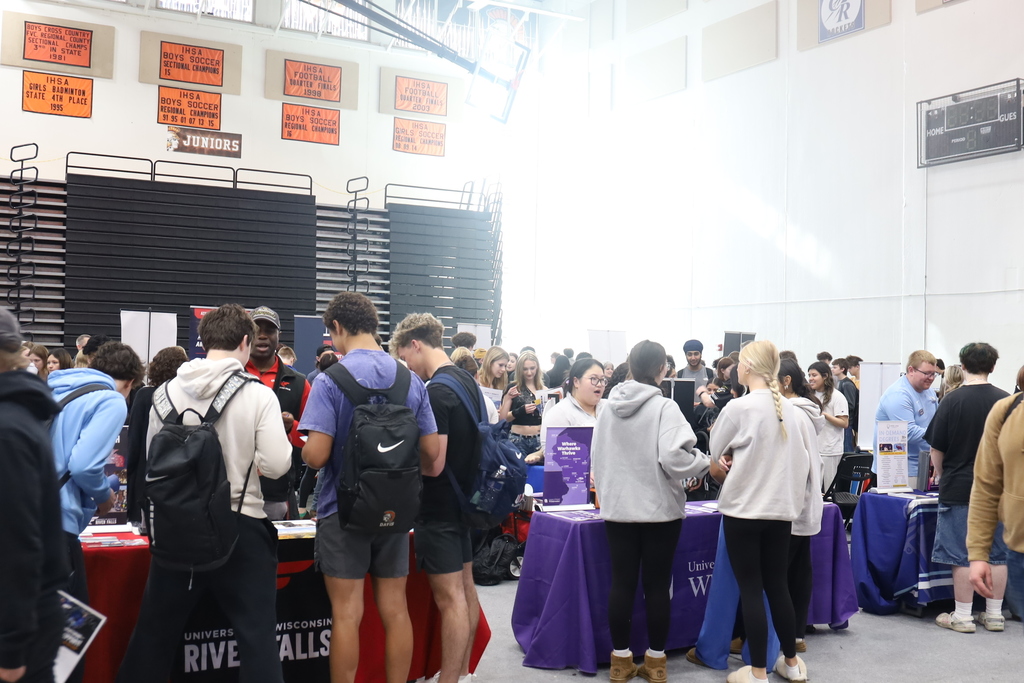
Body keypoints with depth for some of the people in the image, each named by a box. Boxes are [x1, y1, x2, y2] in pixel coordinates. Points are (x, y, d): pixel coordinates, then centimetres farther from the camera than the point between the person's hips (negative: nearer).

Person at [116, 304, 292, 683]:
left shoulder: (167, 392, -1)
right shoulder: (259, 395, -12)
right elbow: (276, 465, -15)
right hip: (241, 525, -3)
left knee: (155, 629, 18)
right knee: (257, 633, 6)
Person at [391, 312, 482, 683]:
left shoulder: (436, 392, -22)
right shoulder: (467, 381, 8)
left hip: (439, 507, -10)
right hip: (463, 497, 10)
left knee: (449, 597, -5)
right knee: (465, 588, 16)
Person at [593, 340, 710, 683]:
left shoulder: (609, 406, 3)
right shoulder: (664, 407, -14)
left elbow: (597, 454, 11)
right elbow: (674, 458, -22)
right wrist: (707, 464, -6)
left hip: (617, 506, 4)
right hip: (659, 507, -4)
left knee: (621, 583, 8)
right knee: (657, 585, 6)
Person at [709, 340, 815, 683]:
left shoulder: (738, 407, -13)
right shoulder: (792, 410, 2)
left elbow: (716, 464, -1)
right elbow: (805, 460, 8)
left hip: (744, 509, -5)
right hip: (782, 508, 5)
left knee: (751, 590, 2)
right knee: (778, 585, 16)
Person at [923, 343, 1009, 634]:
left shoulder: (953, 400, -10)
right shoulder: (1006, 401, 0)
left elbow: (936, 448, -5)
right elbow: (1015, 446, 11)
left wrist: (940, 475, 12)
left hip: (959, 489, -3)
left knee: (962, 555, 2)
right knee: (996, 554, 11)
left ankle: (962, 616, 8)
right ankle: (994, 615, 18)